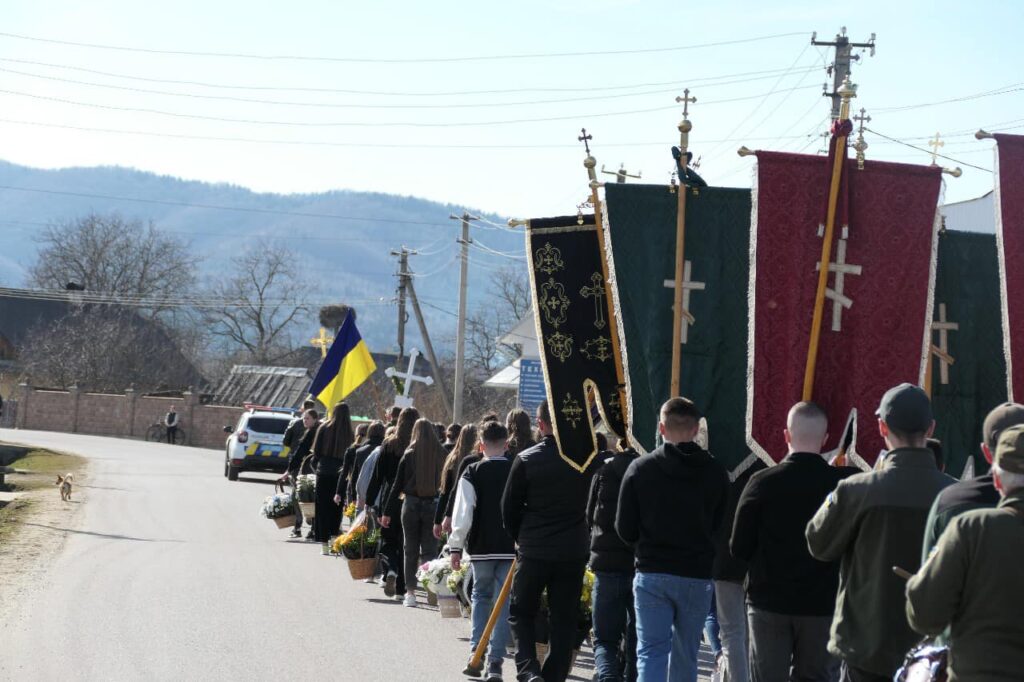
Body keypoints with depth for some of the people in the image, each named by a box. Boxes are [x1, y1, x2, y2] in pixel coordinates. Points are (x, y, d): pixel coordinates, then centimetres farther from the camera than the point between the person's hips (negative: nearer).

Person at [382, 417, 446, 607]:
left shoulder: (409, 455, -3)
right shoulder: (441, 454, -2)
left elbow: (397, 485, 0)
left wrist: (387, 512, 4)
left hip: (411, 504, 0)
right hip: (433, 505, 0)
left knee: (411, 550, 9)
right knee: (429, 549, 7)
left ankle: (410, 592, 8)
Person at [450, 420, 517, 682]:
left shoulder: (472, 473, -5)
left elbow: (463, 513, -9)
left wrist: (456, 547, -3)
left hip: (481, 548, 0)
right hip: (512, 549, 0)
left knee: (481, 596, 20)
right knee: (505, 603, 3)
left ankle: (476, 652, 15)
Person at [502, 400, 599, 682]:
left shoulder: (526, 460, -7)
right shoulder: (588, 458, -3)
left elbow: (509, 508, 1)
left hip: (533, 553, -1)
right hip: (574, 553, 1)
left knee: (521, 613, 12)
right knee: (564, 621, 9)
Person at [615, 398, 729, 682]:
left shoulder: (640, 469, -4)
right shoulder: (716, 472, -2)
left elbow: (625, 529, -1)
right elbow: (721, 527, 3)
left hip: (652, 573, -1)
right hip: (697, 576, 1)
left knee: (651, 651, -3)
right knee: (686, 656, 12)